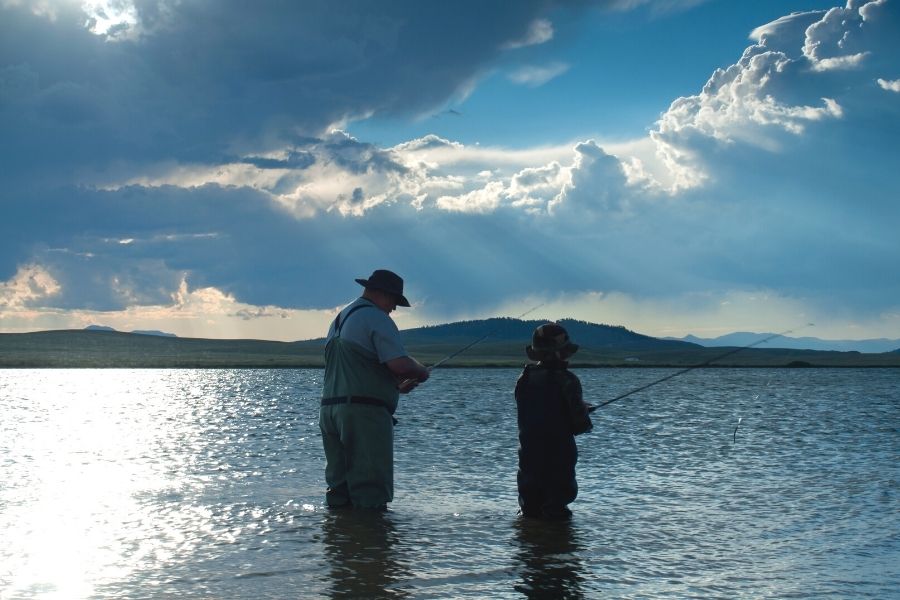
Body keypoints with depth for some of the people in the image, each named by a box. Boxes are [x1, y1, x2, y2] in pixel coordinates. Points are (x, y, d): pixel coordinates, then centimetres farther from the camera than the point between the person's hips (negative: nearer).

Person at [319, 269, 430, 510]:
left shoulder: (339, 319, 23)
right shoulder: (376, 318, -7)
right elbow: (401, 365, -18)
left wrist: (396, 386, 27)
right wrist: (421, 370, 3)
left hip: (329, 408, 9)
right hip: (364, 412, -9)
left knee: (339, 489, 11)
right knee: (371, 495, -7)